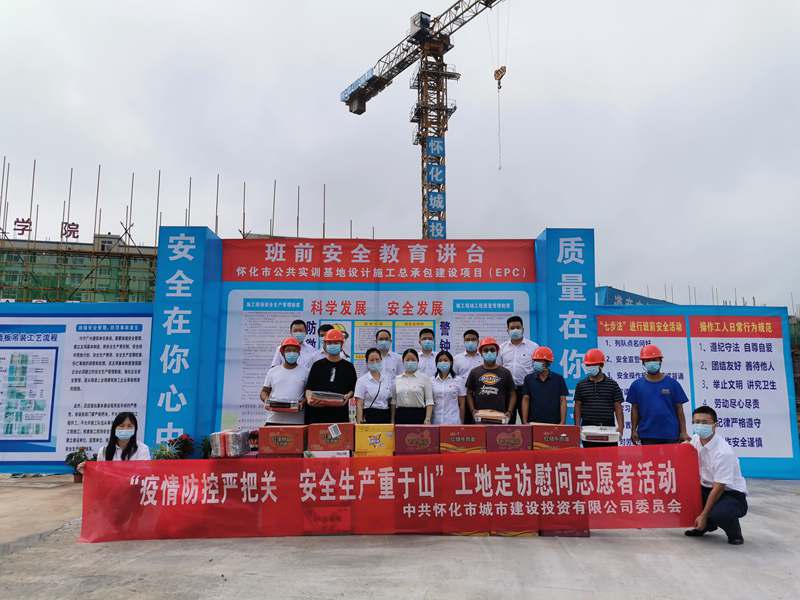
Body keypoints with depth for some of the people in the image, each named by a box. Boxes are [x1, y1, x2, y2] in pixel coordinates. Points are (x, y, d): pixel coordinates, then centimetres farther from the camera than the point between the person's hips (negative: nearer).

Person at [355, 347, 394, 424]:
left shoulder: (388, 378, 9)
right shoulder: (362, 380, -1)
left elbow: (391, 402, 14)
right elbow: (359, 405, -5)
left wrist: (393, 421, 9)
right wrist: (359, 423, -12)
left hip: (385, 417, 3)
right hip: (369, 417, -3)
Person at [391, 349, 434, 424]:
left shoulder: (424, 378, 1)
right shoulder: (397, 379, 11)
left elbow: (429, 401, -3)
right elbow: (394, 401, 14)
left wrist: (427, 419, -13)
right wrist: (392, 420, 9)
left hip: (418, 415, -3)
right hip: (401, 415, 3)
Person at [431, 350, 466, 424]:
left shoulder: (458, 380, 3)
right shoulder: (431, 381, 6)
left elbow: (461, 404, 4)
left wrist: (462, 423, 3)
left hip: (453, 421, -1)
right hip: (436, 422, 1)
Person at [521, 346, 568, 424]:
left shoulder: (558, 379, 1)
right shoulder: (529, 379, 4)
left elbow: (563, 401, 1)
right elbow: (525, 400, 4)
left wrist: (562, 422, -6)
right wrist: (525, 422, -2)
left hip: (554, 424, -1)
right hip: (533, 423, 1)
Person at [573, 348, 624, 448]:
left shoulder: (612, 384, 4)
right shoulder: (581, 385, 7)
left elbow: (618, 407, 3)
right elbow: (578, 406, 8)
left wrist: (620, 427, -6)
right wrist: (577, 427, -1)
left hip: (608, 427, -1)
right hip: (587, 428, 1)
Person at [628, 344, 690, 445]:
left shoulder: (672, 383, 2)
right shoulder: (637, 385, 4)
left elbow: (679, 409, 3)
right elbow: (635, 409, 7)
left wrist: (683, 432, 0)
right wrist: (634, 430, 1)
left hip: (670, 434, 0)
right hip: (647, 436, 0)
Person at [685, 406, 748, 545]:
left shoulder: (724, 452, -25)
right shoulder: (695, 440, -5)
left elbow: (719, 488, -23)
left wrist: (703, 516, -19)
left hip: (732, 494, -7)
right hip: (708, 488, 7)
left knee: (718, 513, -36)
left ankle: (734, 533, 1)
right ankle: (703, 526, 10)